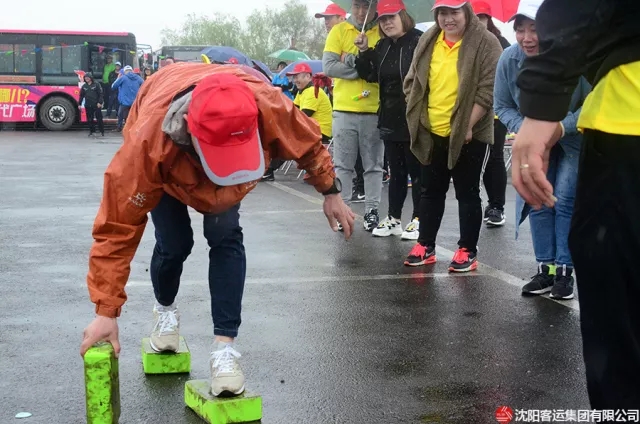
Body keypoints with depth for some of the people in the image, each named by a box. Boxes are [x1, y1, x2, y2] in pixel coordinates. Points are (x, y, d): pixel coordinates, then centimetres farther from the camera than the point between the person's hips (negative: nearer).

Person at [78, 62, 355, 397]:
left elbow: (309, 144, -17)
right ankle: (165, 309, 24)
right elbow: (117, 228, -40)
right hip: (167, 155, -2)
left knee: (226, 238, -14)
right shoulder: (149, 140, -47)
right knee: (174, 243, -10)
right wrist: (106, 312, -38)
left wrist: (330, 192, -5)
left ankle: (225, 347, -7)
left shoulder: (268, 106, -43)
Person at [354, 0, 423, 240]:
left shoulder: (419, 42, -13)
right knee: (396, 172, 15)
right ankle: (394, 219, 23)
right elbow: (370, 75, 15)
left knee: (416, 171, 4)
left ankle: (418, 220, 13)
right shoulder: (382, 46, 11)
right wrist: (364, 52, 0)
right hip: (390, 119, 7)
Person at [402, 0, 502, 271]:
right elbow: (412, 81, 12)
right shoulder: (428, 41, 6)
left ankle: (467, 251, 13)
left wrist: (468, 125, -18)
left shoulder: (485, 43, -10)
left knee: (467, 193, 4)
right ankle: (425, 246, 24)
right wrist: (416, 117, 4)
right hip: (432, 133, 5)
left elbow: (488, 89, -15)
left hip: (469, 134, -5)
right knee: (431, 190, 14)